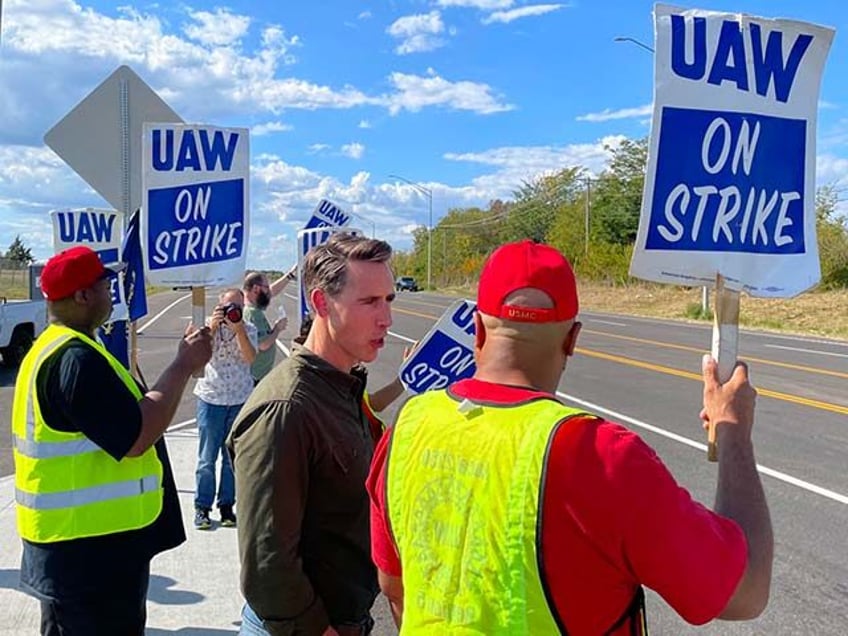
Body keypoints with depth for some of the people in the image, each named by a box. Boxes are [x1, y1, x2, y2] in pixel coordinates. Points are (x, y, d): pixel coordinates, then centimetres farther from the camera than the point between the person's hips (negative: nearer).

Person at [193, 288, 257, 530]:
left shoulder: (249, 329, 5)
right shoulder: (209, 326, 3)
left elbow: (250, 358, -12)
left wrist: (238, 328, -19)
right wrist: (213, 326, -21)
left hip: (240, 400, 1)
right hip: (211, 398, -1)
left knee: (233, 458, 7)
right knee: (207, 457, 2)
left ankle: (227, 506, 18)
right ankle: (202, 507, 11)